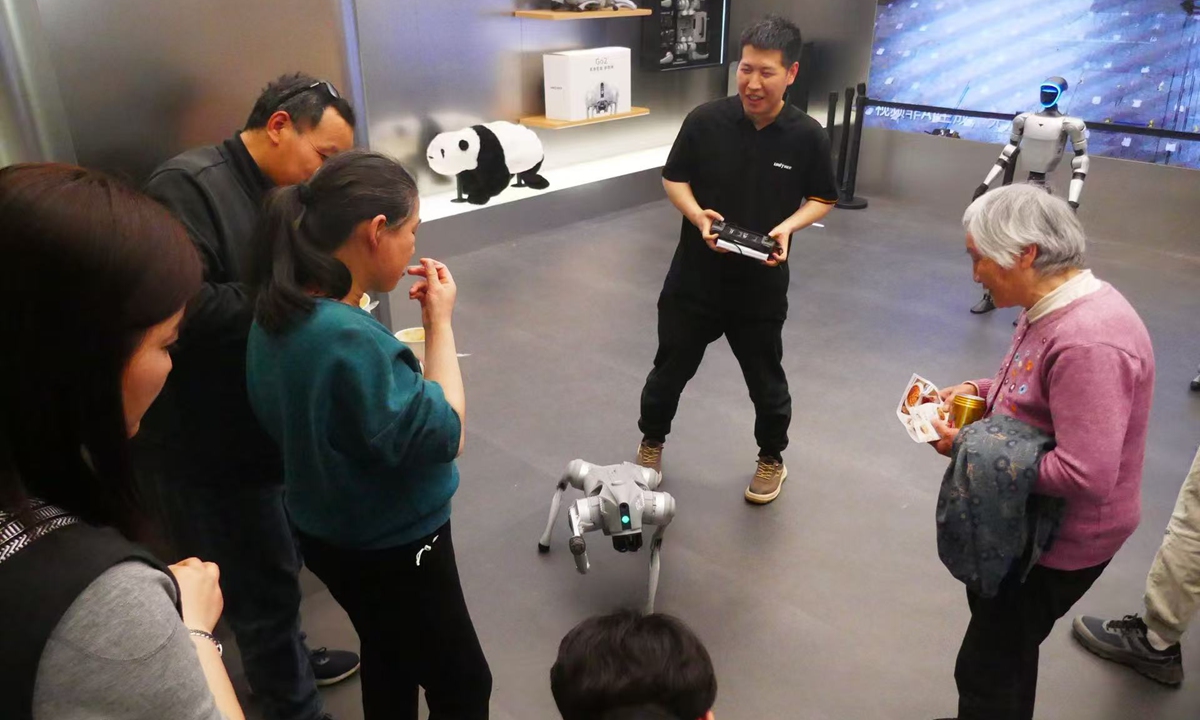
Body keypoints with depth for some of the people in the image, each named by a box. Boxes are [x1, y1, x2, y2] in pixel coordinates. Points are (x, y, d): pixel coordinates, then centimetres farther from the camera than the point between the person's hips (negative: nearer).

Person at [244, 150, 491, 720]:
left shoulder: (279, 313, -5)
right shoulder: (349, 338, -34)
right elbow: (443, 437, -24)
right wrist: (440, 323, -18)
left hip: (329, 532, 9)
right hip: (392, 546, -8)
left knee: (388, 659, 29)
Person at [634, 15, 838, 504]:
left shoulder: (807, 136, -9)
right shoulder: (705, 120, -11)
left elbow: (823, 200, 3)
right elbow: (673, 179, 0)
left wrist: (789, 225, -18)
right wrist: (697, 215, -19)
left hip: (762, 285, 0)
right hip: (694, 277, 1)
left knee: (765, 379, 15)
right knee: (671, 368, 15)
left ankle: (771, 460, 39)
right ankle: (651, 442, 41)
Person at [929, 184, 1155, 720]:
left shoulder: (1086, 342, -33)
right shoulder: (1055, 306, -1)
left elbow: (1086, 477, -34)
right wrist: (978, 391, -1)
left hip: (1064, 537, -10)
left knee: (988, 667, 7)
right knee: (1004, 646, 28)